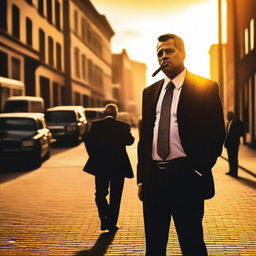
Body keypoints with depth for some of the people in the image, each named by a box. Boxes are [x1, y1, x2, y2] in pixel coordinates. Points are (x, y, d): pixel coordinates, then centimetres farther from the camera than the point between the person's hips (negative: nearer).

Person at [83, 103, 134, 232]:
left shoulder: (95, 125, -3)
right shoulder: (123, 126, -4)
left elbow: (88, 140, -9)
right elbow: (130, 141, 1)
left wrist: (93, 156, 1)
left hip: (100, 165, 1)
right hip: (119, 166, 0)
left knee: (100, 193, 15)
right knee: (115, 196, 9)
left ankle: (104, 218, -4)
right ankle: (112, 223, 8)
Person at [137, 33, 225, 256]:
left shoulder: (205, 88, -1)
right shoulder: (150, 92, 14)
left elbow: (216, 133, -4)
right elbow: (144, 136, 16)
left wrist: (199, 169, -9)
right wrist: (141, 178, 10)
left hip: (186, 179, -5)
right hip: (154, 178, 5)